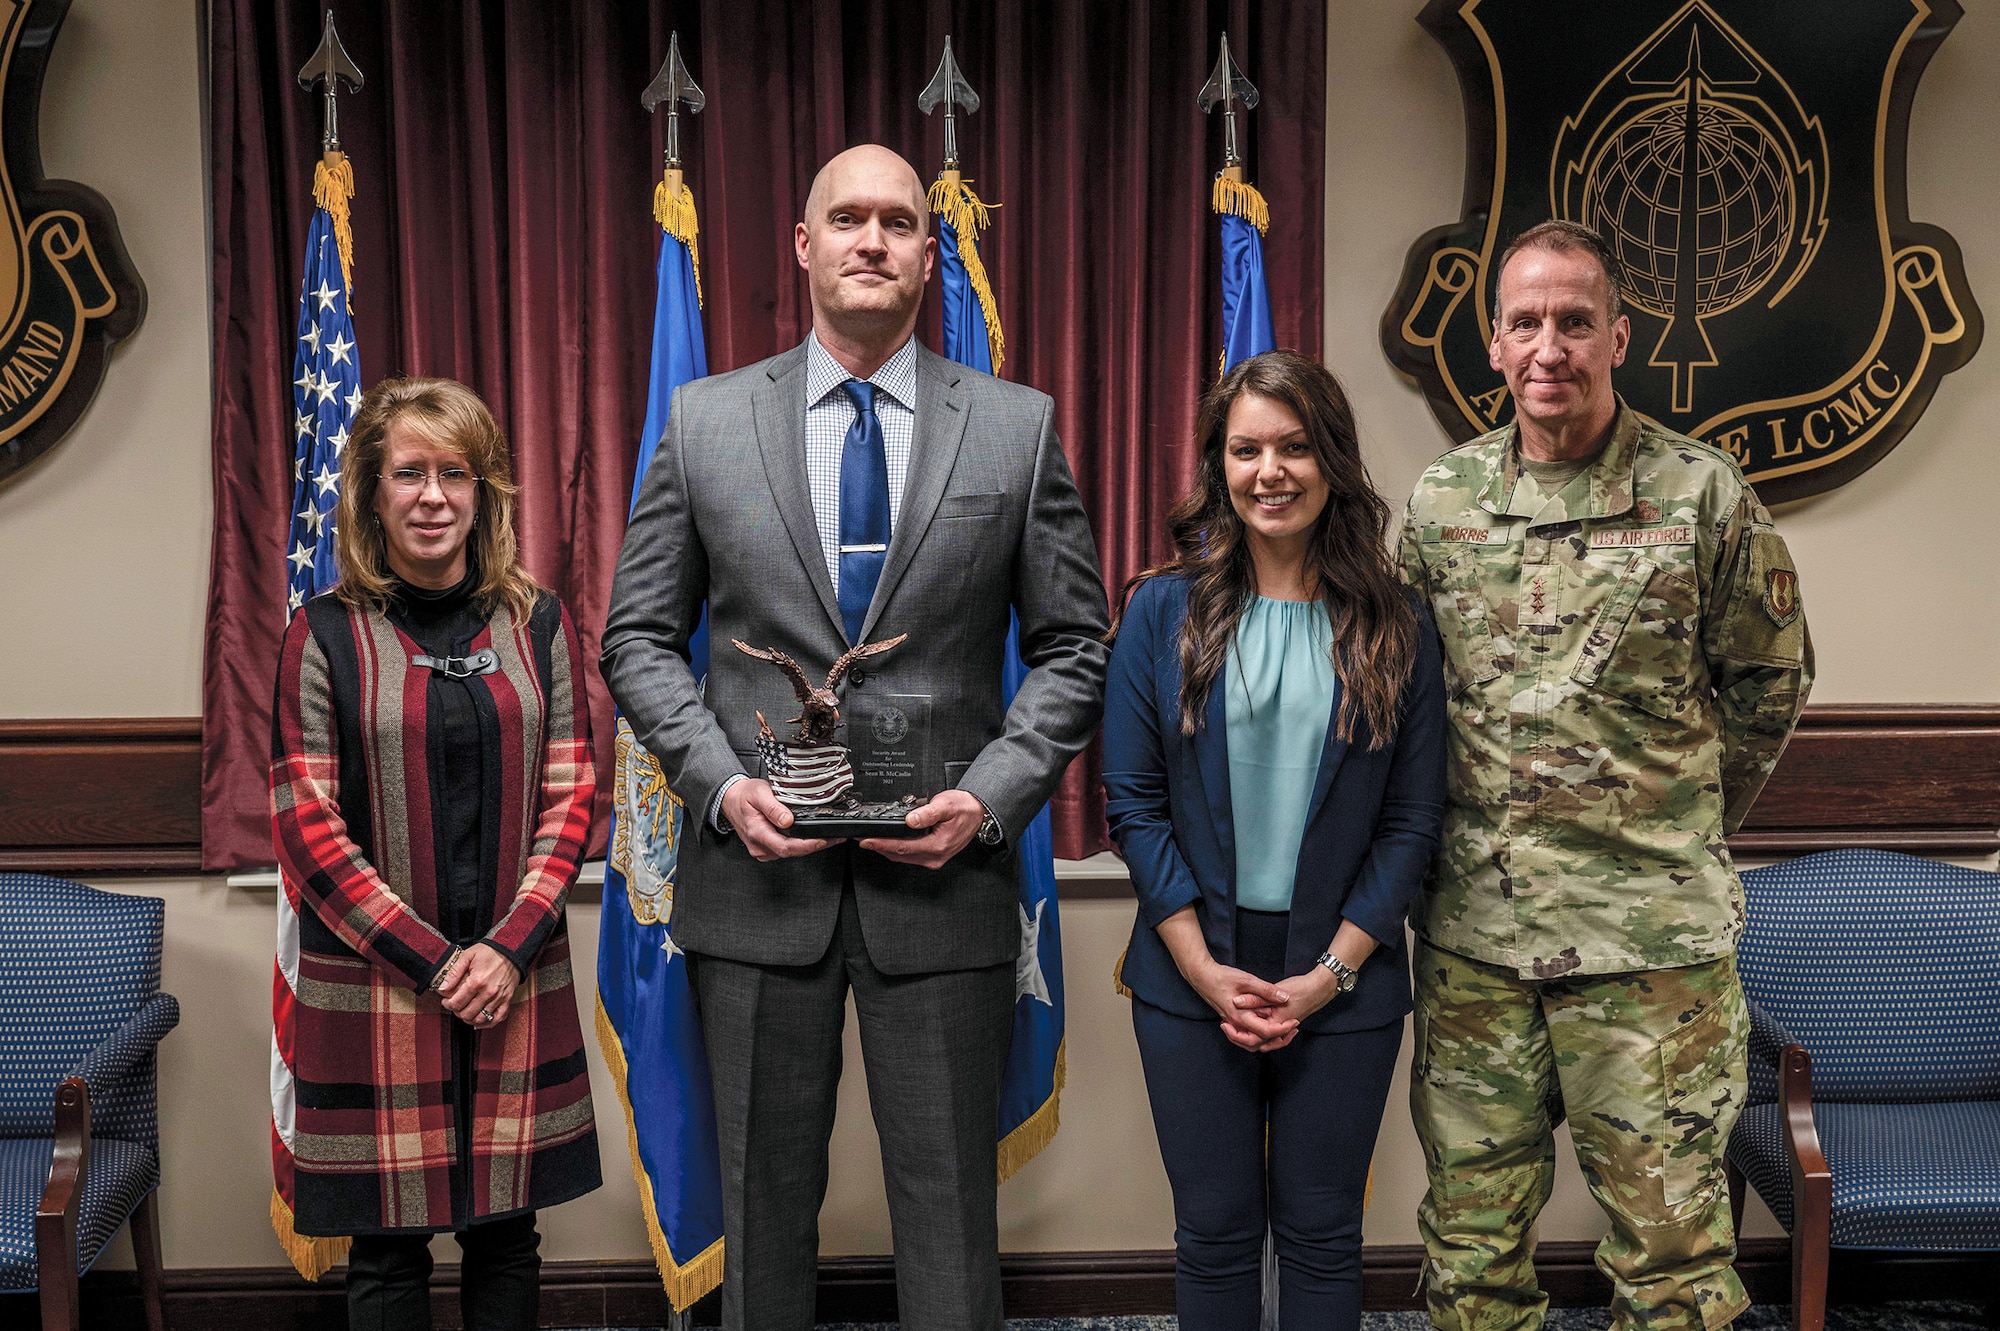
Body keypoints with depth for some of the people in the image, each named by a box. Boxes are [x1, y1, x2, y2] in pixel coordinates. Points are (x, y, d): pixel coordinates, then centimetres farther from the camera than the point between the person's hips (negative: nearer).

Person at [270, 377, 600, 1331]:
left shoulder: (539, 626, 5)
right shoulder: (325, 635, -2)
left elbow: (571, 797, 3)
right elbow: (306, 826, -5)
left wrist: (508, 947, -9)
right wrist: (431, 960, -11)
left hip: (515, 980, 2)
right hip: (371, 984, -2)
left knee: (505, 1233, 11)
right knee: (388, 1243, 7)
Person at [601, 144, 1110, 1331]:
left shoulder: (1019, 428, 3)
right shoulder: (705, 421, 5)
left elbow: (1075, 647, 5)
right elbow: (640, 639, 7)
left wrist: (992, 796, -9)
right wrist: (719, 782, -8)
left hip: (943, 875, 0)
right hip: (758, 872, 1)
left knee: (951, 1210, 7)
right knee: (765, 1200, 13)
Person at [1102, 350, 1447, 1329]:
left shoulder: (1395, 626, 1)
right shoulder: (1162, 610, 0)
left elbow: (1413, 818, 0)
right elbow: (1132, 800, -2)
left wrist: (1330, 972, -8)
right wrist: (1203, 967, -8)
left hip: (1343, 981, 0)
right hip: (1192, 977, 0)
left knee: (1320, 1233, 11)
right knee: (1215, 1230, 9)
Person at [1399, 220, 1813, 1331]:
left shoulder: (1702, 492, -3)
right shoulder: (1440, 500, 5)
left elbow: (1769, 678, 9)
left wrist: (1691, 827, 12)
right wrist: (1474, 831, 12)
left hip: (1651, 932, -2)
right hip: (1472, 927, 3)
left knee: (1672, 1239, 6)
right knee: (1474, 1235, 13)